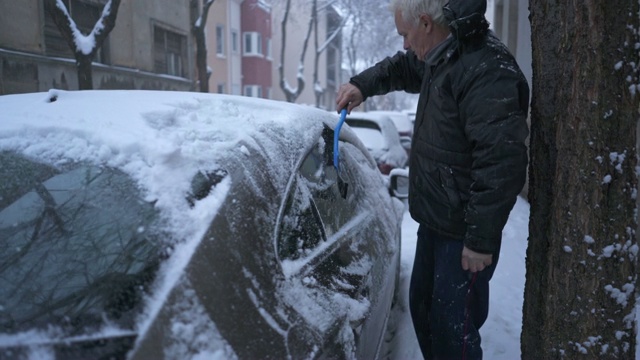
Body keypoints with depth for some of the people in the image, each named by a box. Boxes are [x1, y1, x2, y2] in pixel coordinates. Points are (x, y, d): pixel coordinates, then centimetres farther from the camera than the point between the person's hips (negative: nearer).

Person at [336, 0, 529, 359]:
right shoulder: (442, 57, 8)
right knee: (422, 307, 23)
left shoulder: (487, 71, -23)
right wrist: (363, 84, 14)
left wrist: (482, 238, -26)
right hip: (434, 219, 10)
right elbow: (401, 68, 30)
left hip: (463, 232, -10)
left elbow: (503, 162, -28)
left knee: (452, 327, 3)